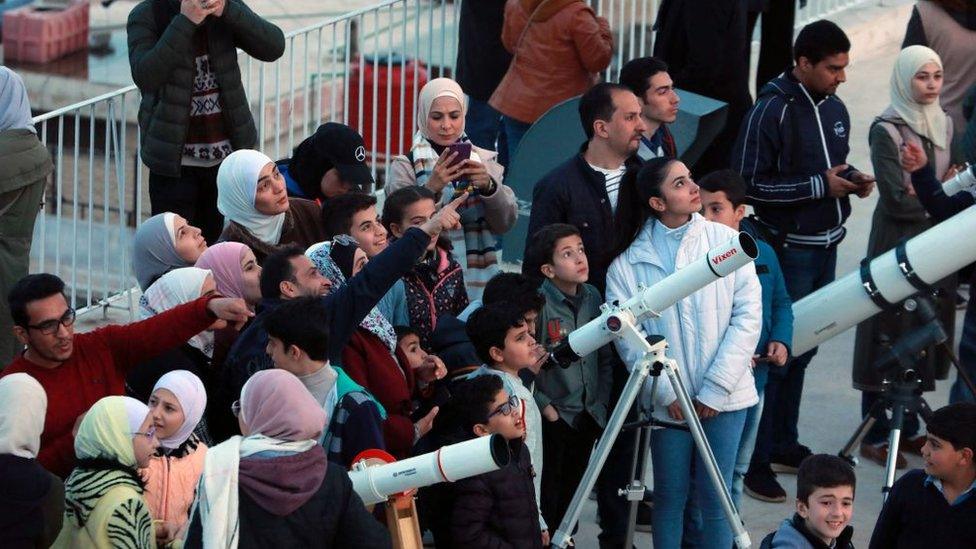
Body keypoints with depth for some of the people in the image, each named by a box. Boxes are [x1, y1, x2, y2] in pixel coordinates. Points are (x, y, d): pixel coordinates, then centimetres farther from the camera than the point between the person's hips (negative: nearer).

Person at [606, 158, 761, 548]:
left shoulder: (726, 241, -1)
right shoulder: (628, 263, -2)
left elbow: (748, 316, -4)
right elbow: (629, 338, -5)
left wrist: (716, 389, -9)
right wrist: (668, 393, -13)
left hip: (725, 397, 0)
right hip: (669, 402, 0)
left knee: (714, 497, 2)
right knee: (670, 495, 8)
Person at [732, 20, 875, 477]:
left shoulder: (834, 108, 9)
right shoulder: (772, 111, -15)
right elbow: (749, 183, -17)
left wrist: (852, 179, 2)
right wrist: (819, 185, -19)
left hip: (826, 246, 8)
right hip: (787, 247, -8)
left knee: (803, 345, 15)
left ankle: (784, 443, 25)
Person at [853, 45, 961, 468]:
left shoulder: (944, 124, 8)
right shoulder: (887, 131, -14)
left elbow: (954, 181, 15)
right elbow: (897, 200, -17)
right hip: (898, 246, -7)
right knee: (889, 337, -1)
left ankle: (907, 427, 23)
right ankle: (875, 436, 7)